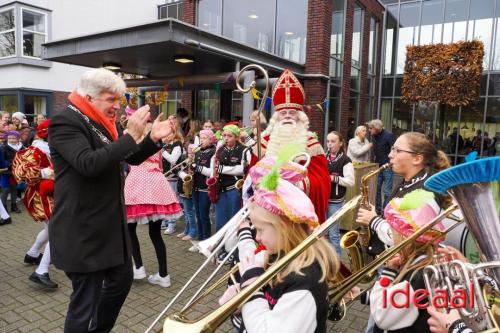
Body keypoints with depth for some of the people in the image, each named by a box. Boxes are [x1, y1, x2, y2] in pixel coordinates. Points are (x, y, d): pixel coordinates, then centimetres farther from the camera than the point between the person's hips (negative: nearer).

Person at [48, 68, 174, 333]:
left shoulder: (101, 123, 11)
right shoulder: (65, 121, -16)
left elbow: (132, 158, 15)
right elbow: (89, 164, -31)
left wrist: (153, 139, -2)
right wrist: (131, 136, -30)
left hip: (111, 224, 10)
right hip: (83, 230, -9)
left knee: (122, 279, 22)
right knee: (85, 300, 3)